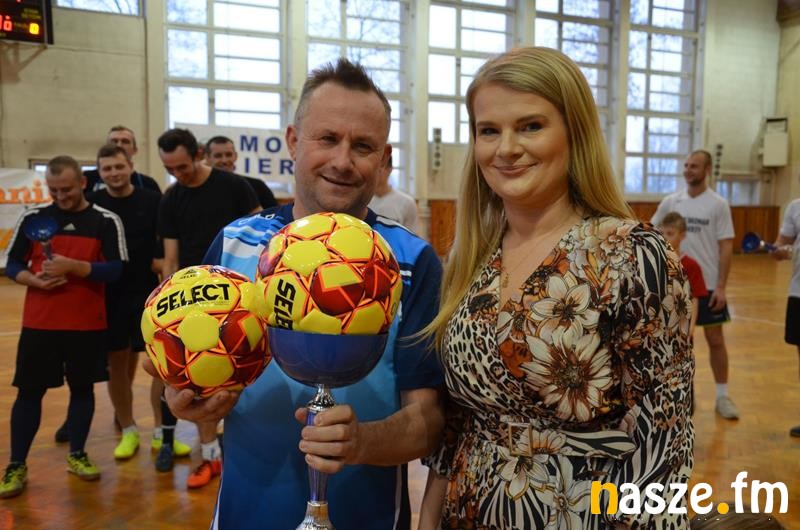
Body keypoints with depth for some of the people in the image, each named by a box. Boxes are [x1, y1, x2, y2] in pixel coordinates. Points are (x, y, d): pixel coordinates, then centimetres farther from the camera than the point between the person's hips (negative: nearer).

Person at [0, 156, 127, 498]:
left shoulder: (106, 221, -3)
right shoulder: (32, 217, 3)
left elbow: (115, 270, -10)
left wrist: (72, 266, -22)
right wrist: (35, 280, -14)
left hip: (88, 324, -1)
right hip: (38, 323, 1)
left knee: (82, 387, 10)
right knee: (29, 391, 5)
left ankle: (77, 455, 28)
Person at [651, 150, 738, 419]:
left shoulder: (718, 204, -6)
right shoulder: (670, 202, 1)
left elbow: (726, 247, -7)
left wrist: (721, 286, -13)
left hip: (708, 284, -2)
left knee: (715, 340, 5)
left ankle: (722, 396, 17)